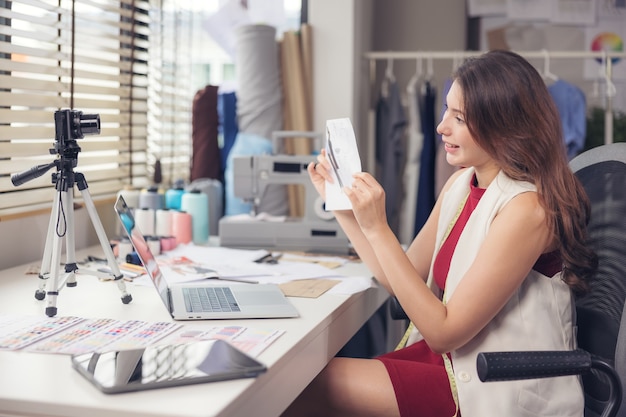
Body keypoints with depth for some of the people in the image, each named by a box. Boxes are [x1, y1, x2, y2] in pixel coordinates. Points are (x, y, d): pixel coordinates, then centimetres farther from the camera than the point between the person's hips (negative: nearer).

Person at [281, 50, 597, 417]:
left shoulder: (526, 208, -21)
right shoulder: (461, 184, 3)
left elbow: (443, 331, -19)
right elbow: (406, 279, 9)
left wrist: (376, 228, -22)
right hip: (451, 354, 7)